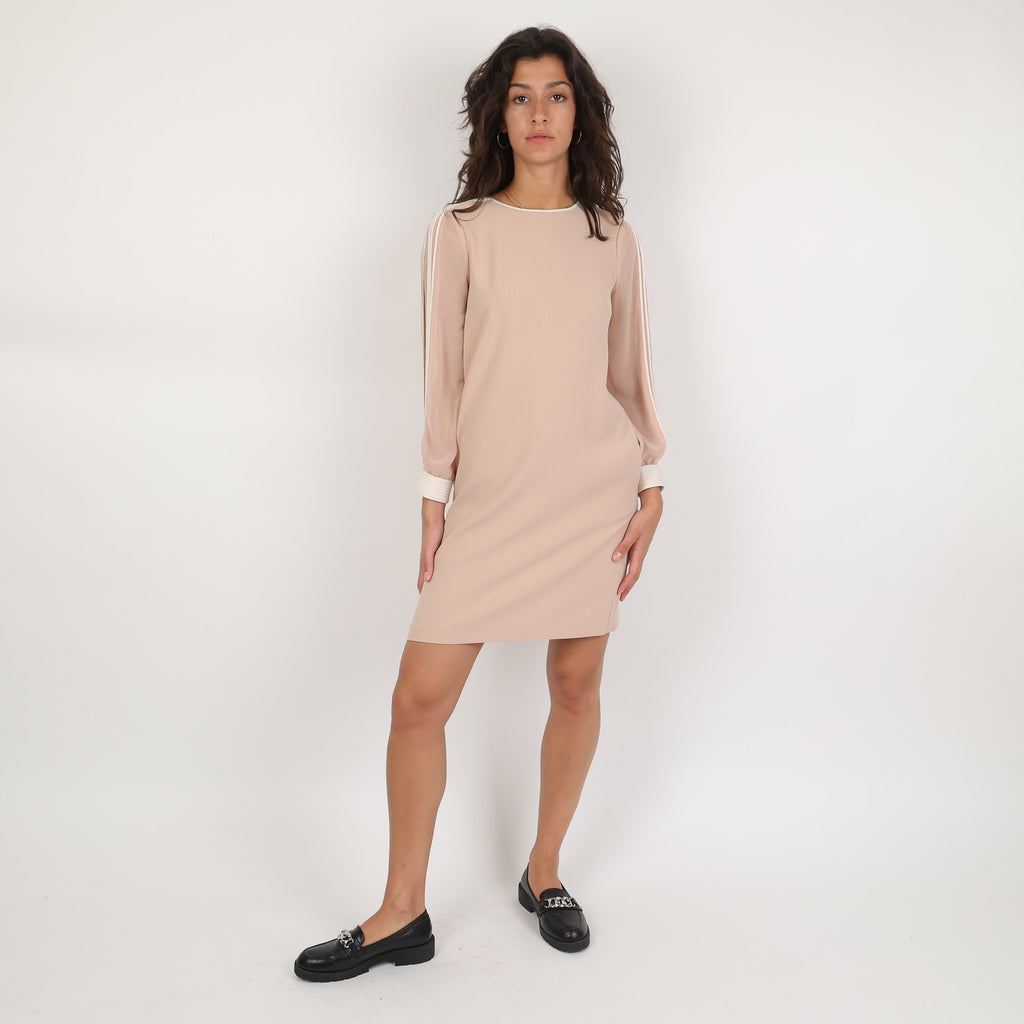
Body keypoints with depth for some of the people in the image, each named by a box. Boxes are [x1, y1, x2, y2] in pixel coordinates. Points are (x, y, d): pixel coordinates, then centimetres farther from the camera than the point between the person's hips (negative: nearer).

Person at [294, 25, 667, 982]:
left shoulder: (611, 237, 7)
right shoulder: (461, 229, 4)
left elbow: (630, 372, 11)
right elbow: (445, 376, 4)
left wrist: (651, 489, 5)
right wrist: (434, 503, 2)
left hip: (593, 489, 1)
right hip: (491, 498, -1)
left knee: (576, 684, 8)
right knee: (418, 697, -3)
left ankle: (544, 872, 31)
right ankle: (402, 914, 14)